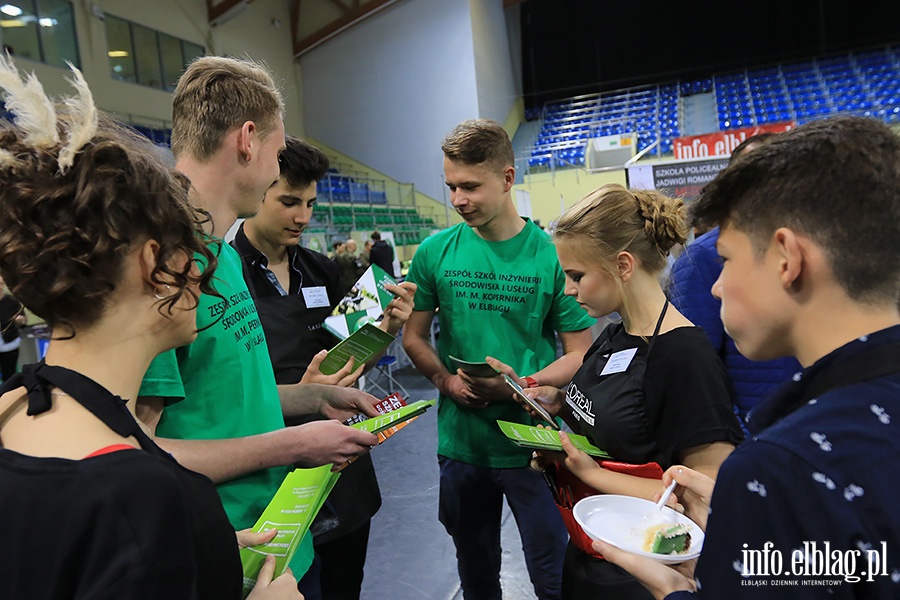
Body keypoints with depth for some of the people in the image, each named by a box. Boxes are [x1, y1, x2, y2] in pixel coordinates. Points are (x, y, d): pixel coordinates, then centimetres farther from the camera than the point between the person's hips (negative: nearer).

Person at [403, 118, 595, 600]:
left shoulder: (550, 254, -10)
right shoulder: (435, 252, -4)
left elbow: (579, 352, -6)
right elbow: (414, 336, 5)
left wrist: (523, 385, -21)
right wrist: (446, 380, -13)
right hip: (461, 440, 3)